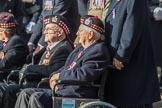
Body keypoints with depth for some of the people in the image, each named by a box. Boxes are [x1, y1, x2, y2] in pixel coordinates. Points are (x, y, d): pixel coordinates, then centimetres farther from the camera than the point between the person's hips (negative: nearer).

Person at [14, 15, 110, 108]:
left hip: (79, 95, -10)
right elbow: (65, 68, 25)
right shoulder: (80, 49, 22)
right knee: (26, 94, -1)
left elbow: (83, 76, -23)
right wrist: (54, 77, 1)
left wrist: (59, 75, -8)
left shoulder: (99, 51, -11)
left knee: (37, 97, -27)